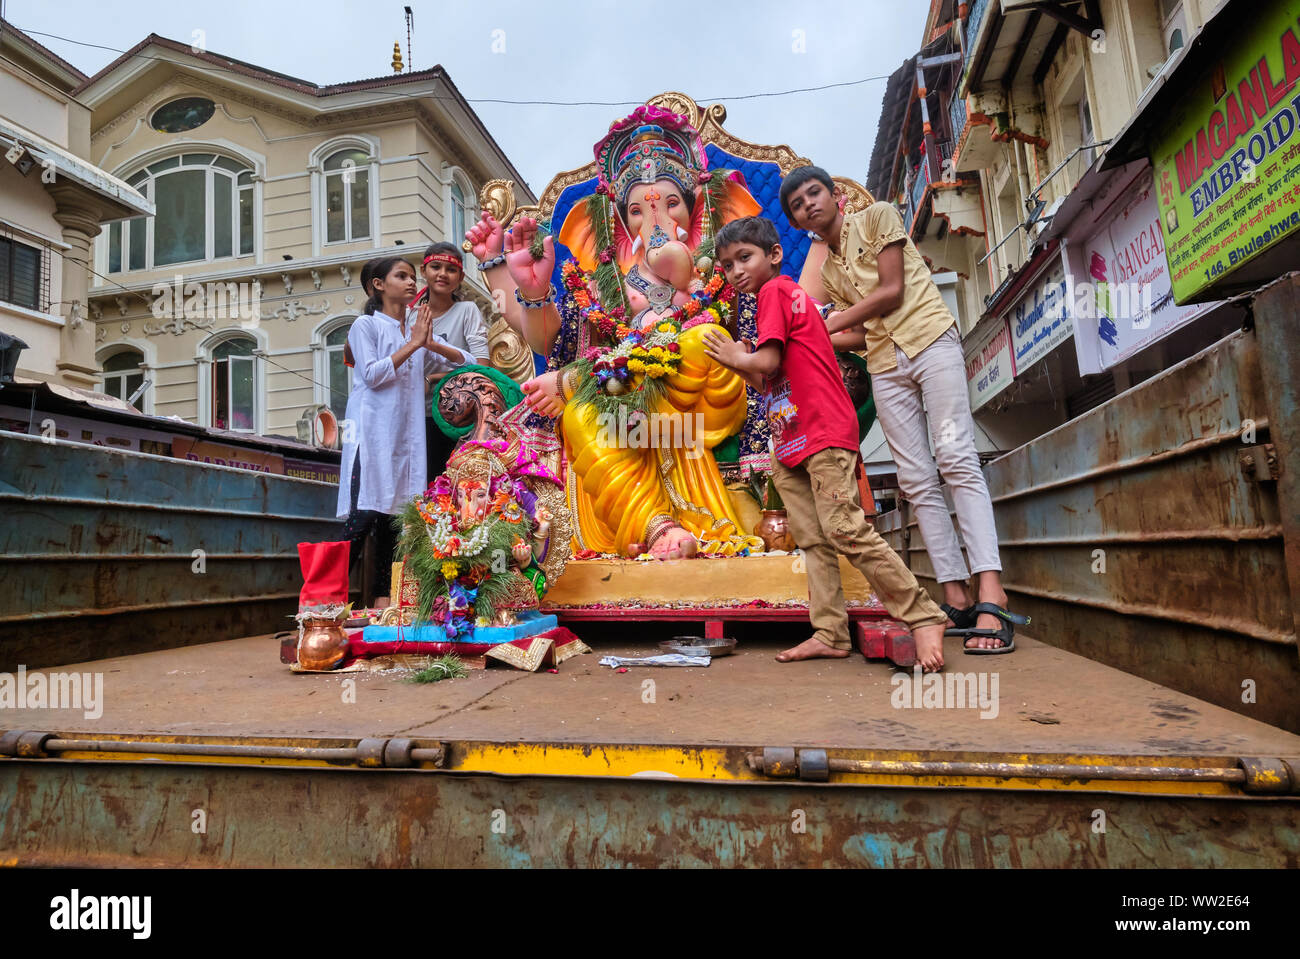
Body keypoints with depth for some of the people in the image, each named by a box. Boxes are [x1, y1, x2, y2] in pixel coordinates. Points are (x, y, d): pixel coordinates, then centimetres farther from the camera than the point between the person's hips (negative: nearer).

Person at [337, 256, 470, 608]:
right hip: (372, 432, -5)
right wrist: (413, 344, -9)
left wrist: (431, 344, -7)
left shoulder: (419, 328, 18)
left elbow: (465, 361, 10)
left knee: (394, 515, 4)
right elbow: (372, 374, -10)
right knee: (363, 516, -11)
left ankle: (383, 598, 10)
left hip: (406, 434, 5)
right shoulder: (366, 325, 4)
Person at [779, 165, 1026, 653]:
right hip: (885, 365, 6)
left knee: (956, 458, -19)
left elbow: (892, 291, -5)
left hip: (929, 338, -5)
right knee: (917, 480, -4)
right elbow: (860, 331, 14)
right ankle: (957, 597, -3)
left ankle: (992, 595, -25)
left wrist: (828, 324, 0)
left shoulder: (877, 216, 7)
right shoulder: (828, 269, 21)